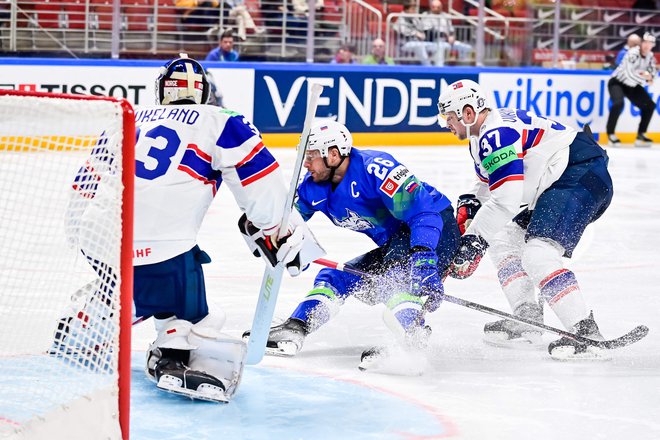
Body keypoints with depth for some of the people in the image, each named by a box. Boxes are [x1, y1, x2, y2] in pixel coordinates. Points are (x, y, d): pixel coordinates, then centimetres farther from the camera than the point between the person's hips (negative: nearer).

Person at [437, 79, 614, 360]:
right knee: (503, 241, 16)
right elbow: (489, 185, 32)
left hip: (580, 176, -12)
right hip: (554, 187, 12)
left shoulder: (497, 133, -18)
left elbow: (507, 199, -28)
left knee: (538, 255, -23)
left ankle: (588, 335, -27)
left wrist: (474, 240, -25)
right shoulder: (483, 138, 17)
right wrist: (469, 207, 10)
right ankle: (527, 321, 16)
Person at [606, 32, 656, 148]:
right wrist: (645, 79, -27)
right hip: (617, 82, -8)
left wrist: (650, 76, -19)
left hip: (632, 85, 8)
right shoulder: (633, 53, -27)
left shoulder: (650, 56, -3)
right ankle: (610, 134, -20)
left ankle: (641, 135, 11)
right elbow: (629, 74, -37)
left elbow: (653, 71, 5)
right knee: (618, 103, -33)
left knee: (650, 105, 1)